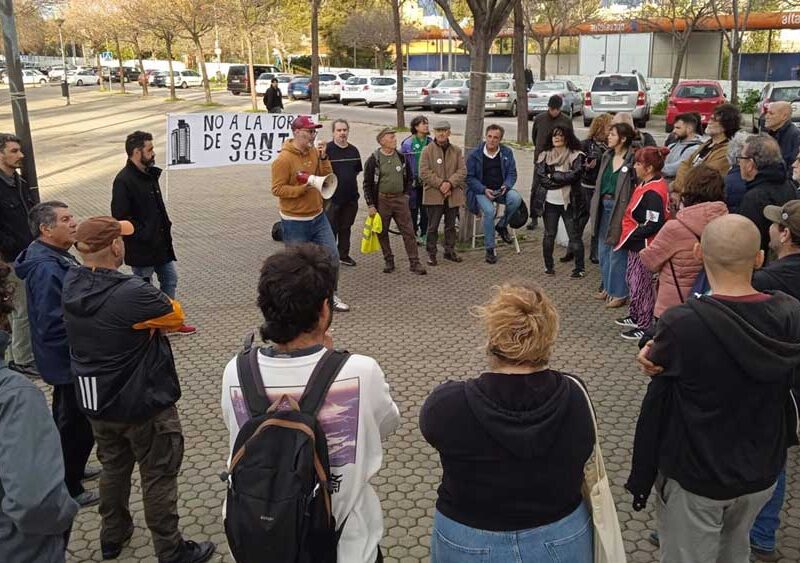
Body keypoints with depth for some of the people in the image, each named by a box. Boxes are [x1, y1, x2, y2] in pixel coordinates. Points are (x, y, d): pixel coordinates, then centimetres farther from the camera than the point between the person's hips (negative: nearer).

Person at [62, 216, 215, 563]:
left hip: (95, 403, 7)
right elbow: (175, 315, -16)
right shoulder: (131, 294, -32)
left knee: (113, 468, 27)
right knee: (159, 479, 10)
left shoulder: (72, 284, -9)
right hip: (143, 405, -7)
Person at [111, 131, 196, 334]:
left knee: (170, 279, 18)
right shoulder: (124, 181, -20)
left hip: (160, 242, 9)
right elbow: (120, 217, -23)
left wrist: (166, 224, 8)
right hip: (141, 248, -9)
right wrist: (144, 235, -21)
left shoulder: (150, 174, 7)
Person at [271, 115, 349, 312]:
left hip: (318, 217, 7)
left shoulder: (314, 152, 4)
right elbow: (277, 189, -18)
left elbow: (326, 177, 9)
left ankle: (330, 296, 24)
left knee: (332, 256, 8)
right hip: (295, 222, -7)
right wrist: (302, 188, -26)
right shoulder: (284, 159, -17)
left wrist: (323, 158, -6)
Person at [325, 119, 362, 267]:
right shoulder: (327, 149, -11)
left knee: (346, 228, 16)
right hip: (333, 197, -6)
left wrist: (349, 180, 9)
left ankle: (343, 255, 28)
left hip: (350, 197, 6)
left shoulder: (353, 150, 8)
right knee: (331, 228, 2)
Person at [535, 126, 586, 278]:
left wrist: (553, 176, -11)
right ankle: (548, 265, 25)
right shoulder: (545, 155, 6)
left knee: (574, 236, 2)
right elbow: (540, 177, -7)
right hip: (549, 202, 3)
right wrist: (563, 180, -12)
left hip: (569, 202, -2)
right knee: (549, 235, 12)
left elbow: (574, 175, -17)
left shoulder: (576, 156, -2)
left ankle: (580, 268, 12)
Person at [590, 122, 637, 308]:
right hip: (604, 206, 8)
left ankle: (619, 293, 11)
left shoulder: (632, 160, -15)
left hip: (619, 209, -8)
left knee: (617, 252, -1)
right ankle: (607, 287, 31)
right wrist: (595, 205, 12)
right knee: (603, 250, 16)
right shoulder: (607, 156, 9)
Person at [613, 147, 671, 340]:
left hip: (645, 245, -10)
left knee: (641, 284, 1)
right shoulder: (647, 184, 7)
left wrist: (631, 235, -18)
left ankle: (644, 326, 14)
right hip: (636, 244, 10)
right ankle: (635, 317, 38)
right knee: (632, 279, 22)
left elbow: (654, 225, -27)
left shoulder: (653, 192, -24)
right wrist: (629, 234, 8)